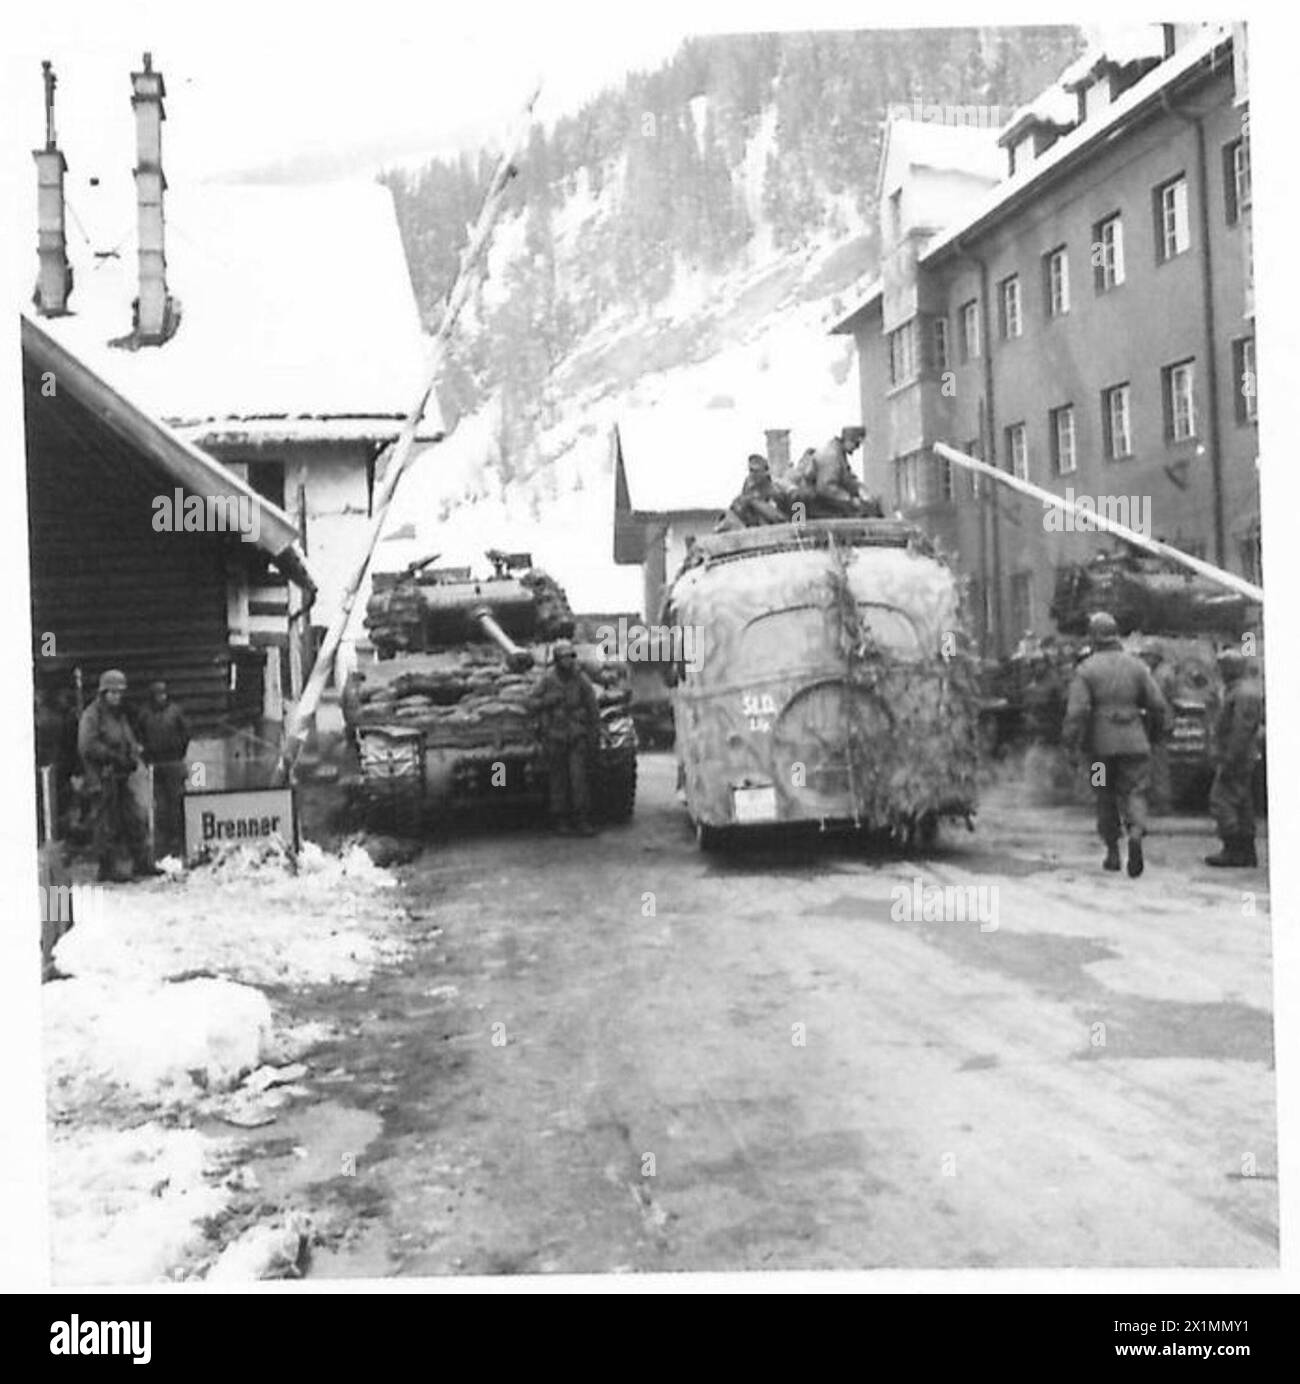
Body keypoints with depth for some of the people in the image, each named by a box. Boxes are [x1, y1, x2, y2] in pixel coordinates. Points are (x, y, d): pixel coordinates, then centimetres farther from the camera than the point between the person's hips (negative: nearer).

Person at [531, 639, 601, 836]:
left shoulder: (582, 679, -2)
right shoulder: (548, 678, -3)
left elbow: (593, 709, 5)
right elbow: (535, 703, 5)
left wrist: (594, 735, 4)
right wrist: (548, 700, -14)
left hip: (578, 736, 0)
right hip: (554, 736, 0)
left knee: (580, 777, -6)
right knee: (558, 780, 4)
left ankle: (582, 820, 1)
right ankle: (559, 821, 13)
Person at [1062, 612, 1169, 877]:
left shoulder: (1086, 669, -4)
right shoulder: (1136, 666, 5)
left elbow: (1077, 711, -13)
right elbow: (1158, 706, 4)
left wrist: (1071, 746, -6)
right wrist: (1153, 734, 20)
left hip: (1102, 743, -1)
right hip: (1134, 742, 1)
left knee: (1106, 796, 14)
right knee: (1134, 792, 4)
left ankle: (1112, 852, 18)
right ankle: (1136, 834, -24)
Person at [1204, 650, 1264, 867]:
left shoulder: (1244, 694, -17)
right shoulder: (1237, 691, 16)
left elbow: (1242, 731, -23)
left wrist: (1229, 762, -24)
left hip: (1236, 759, -10)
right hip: (1243, 760, 10)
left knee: (1222, 801, -9)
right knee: (1243, 805, 10)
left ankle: (1233, 851, -8)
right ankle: (1246, 853, 13)